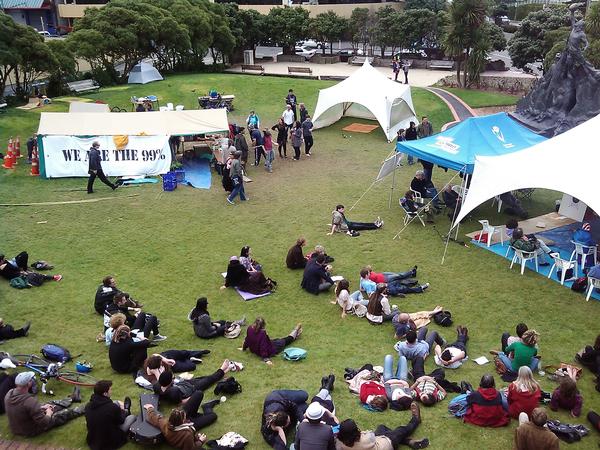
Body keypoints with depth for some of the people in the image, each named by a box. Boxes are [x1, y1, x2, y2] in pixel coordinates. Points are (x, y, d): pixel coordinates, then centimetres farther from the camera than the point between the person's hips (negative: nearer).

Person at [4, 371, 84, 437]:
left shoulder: (9, 394, -15)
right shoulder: (30, 401, -39)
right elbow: (44, 423, -29)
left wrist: (41, 407, 4)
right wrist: (48, 413, -8)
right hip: (31, 431, -7)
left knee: (53, 404, 22)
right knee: (64, 413, 11)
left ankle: (72, 399, 47)